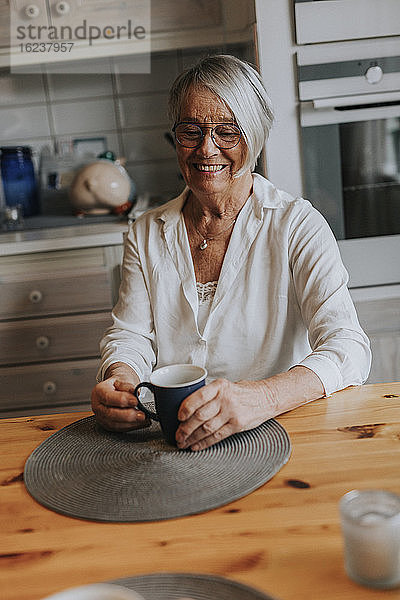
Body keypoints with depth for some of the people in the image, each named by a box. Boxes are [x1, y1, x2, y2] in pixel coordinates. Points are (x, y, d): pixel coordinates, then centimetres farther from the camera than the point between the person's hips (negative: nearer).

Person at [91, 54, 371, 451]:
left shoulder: (297, 226, -2)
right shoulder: (147, 234, 12)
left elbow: (347, 349, -14)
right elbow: (131, 335, 9)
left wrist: (261, 398, -34)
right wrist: (119, 380, -16)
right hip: (169, 443, 3)